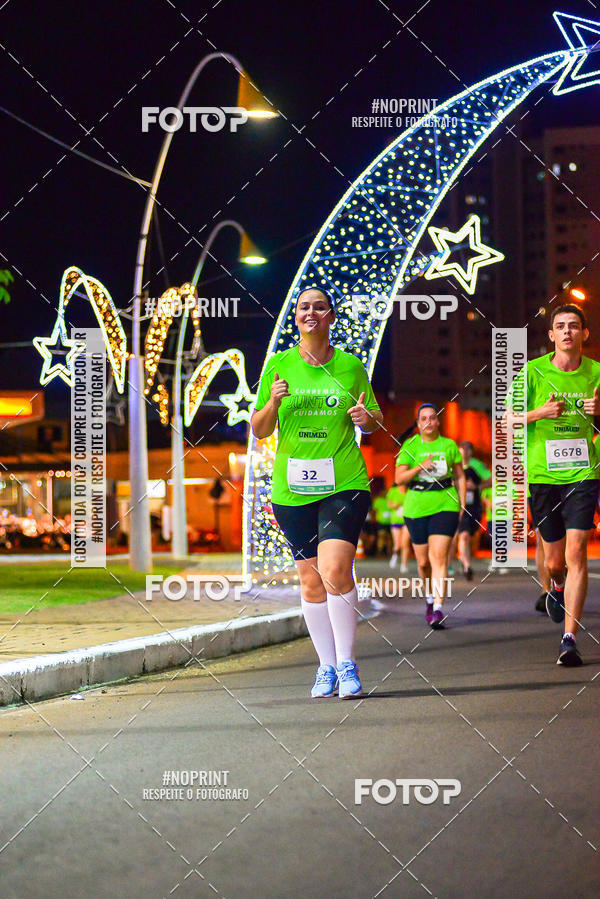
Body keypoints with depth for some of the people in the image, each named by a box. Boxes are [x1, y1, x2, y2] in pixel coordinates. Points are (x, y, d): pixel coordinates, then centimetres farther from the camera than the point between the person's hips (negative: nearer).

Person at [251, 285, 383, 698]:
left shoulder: (350, 366, 5)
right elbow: (259, 430, 8)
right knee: (311, 580, 6)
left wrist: (367, 418, -8)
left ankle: (347, 664, -8)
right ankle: (327, 665, 19)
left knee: (335, 570, -18)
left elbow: (376, 420, 15)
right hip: (292, 488, 2)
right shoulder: (278, 366, 6)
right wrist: (273, 404, -12)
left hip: (345, 482, -2)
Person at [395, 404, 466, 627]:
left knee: (439, 556, -15)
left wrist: (462, 504, 6)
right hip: (417, 507, 1)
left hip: (445, 506, -1)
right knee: (423, 562, 6)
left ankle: (438, 609, -19)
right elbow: (399, 478, -2)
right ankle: (430, 597, 35)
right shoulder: (410, 446, 3)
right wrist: (420, 467, -16)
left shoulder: (449, 445, 6)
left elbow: (460, 476, 14)